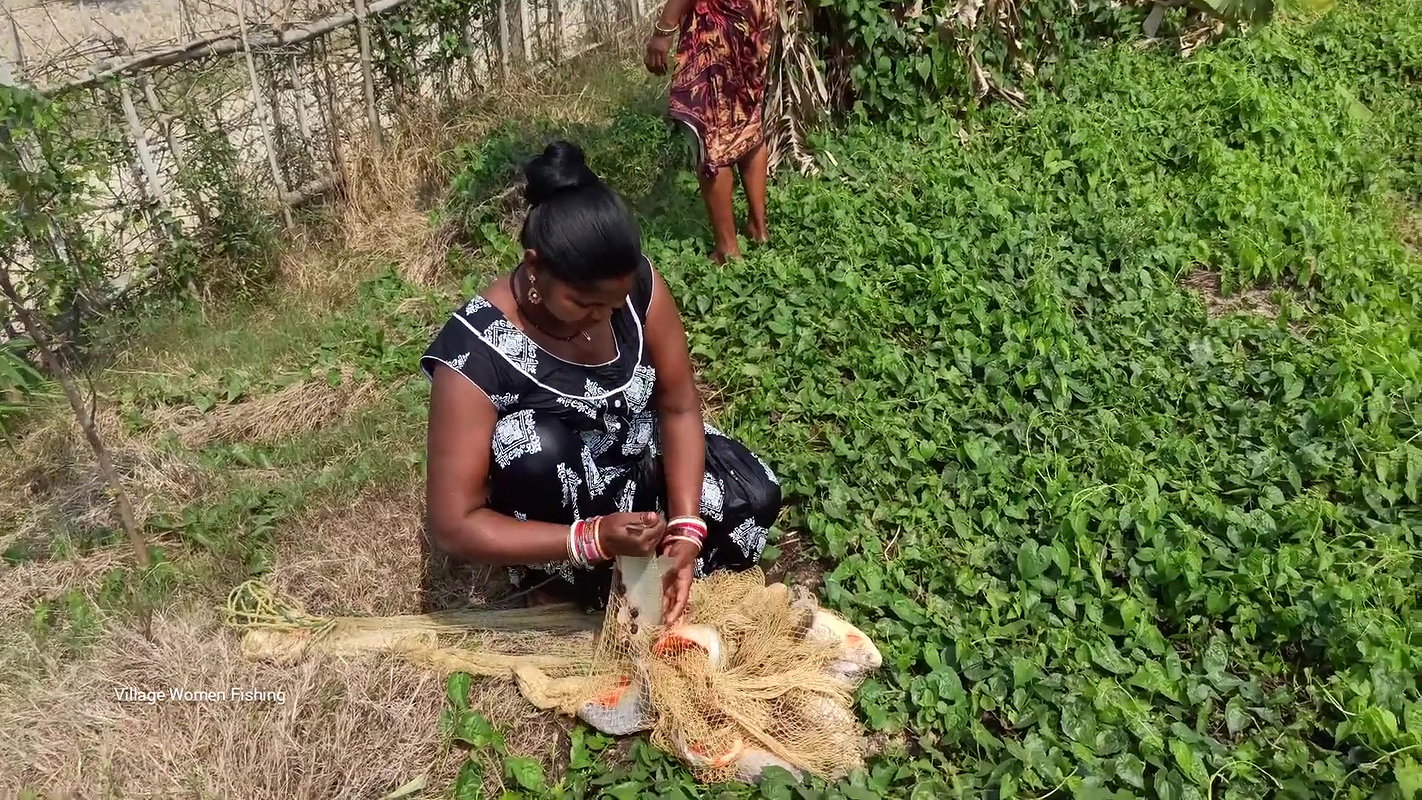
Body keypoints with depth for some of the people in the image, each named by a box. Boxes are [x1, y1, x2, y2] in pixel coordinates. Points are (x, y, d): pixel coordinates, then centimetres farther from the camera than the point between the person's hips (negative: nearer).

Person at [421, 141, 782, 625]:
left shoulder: (637, 284, -22)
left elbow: (679, 407, -13)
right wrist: (593, 540, -40)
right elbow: (453, 526, -31)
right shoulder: (476, 352, -34)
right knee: (539, 448, -36)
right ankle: (565, 577, -10)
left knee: (754, 499, -14)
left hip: (636, 457, 4)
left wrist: (686, 527, -25)